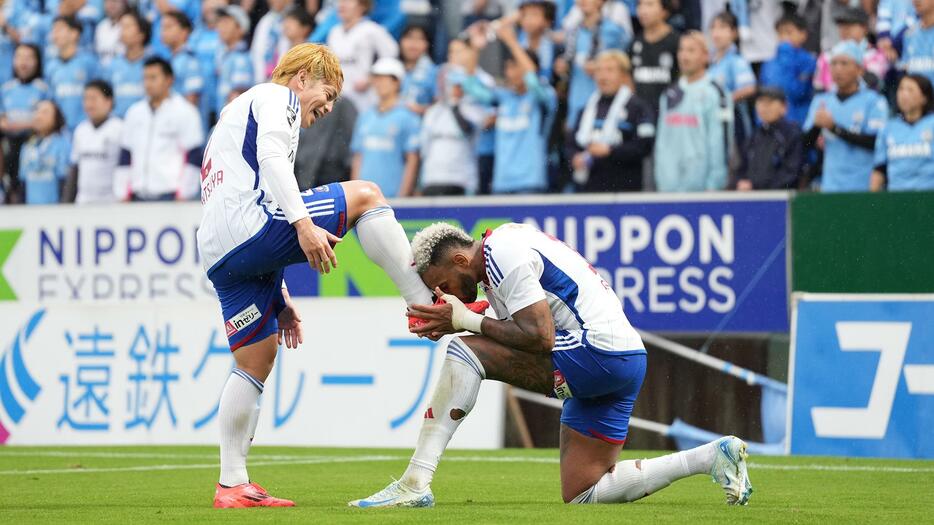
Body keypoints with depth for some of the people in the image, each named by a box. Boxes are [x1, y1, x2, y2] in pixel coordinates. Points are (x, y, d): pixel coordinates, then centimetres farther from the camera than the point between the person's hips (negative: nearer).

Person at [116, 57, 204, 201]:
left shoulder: (185, 112, 0)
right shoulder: (134, 112, 16)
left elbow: (193, 158, -4)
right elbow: (125, 156, 19)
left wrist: (183, 195, -9)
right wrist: (123, 193, 12)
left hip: (170, 195, -5)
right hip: (139, 197, 5)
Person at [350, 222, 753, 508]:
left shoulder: (504, 253, -11)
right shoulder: (507, 243, 20)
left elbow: (539, 337, -19)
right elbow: (520, 335, 20)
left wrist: (466, 321, -11)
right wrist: (453, 324, 6)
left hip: (595, 350, -10)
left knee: (461, 352, -14)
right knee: (580, 494, 13)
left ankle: (415, 483, -19)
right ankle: (712, 456, 13)